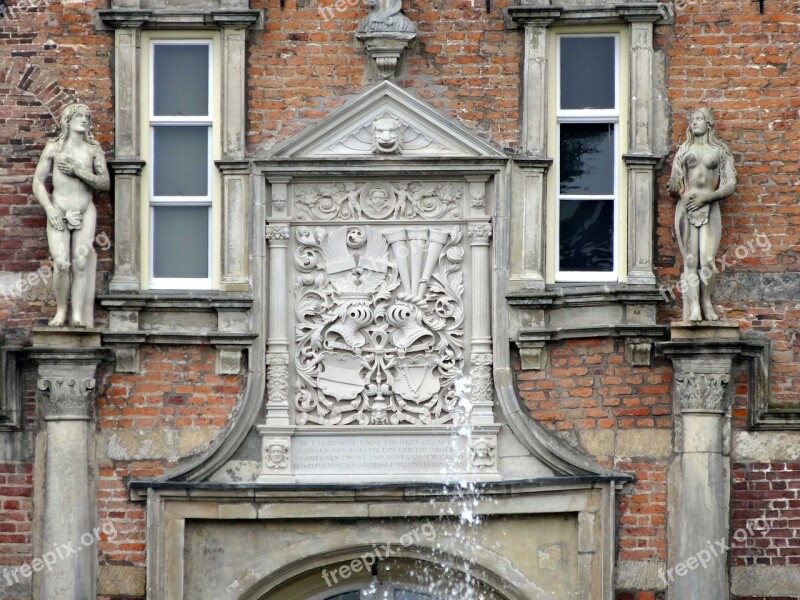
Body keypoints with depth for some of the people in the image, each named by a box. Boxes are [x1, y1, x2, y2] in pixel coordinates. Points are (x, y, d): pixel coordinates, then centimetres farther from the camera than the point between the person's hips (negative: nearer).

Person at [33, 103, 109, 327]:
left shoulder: (93, 150, 10)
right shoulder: (53, 148, 8)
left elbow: (105, 183, 5)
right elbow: (38, 182, 7)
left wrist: (79, 172, -8)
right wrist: (49, 208, -7)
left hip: (85, 211, 1)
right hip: (59, 211, -1)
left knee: (81, 259, -18)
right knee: (61, 263, -17)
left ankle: (78, 315, -21)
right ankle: (60, 311, -1)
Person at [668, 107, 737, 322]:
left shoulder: (720, 151, 11)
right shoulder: (684, 150, 16)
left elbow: (730, 185, 3)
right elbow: (674, 187, 12)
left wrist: (707, 197, -9)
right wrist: (675, 189, -12)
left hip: (710, 208, -1)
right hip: (686, 208, 1)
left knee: (707, 260, -11)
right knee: (690, 260, -7)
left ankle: (706, 303, 0)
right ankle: (693, 309, -11)